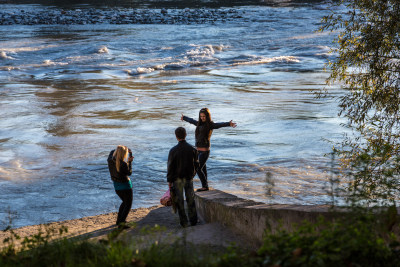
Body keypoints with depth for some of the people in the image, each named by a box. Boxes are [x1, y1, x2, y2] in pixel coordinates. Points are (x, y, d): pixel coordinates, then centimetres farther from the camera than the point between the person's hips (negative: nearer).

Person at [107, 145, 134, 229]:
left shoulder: (110, 160, -10)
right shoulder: (123, 164, -28)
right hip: (125, 186, -7)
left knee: (125, 202, 28)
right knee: (128, 205, 7)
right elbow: (129, 173, -9)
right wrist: (129, 162, -3)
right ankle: (121, 223, -6)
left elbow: (112, 151, 14)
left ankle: (119, 219, 33)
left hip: (116, 186, 7)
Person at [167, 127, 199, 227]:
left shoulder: (173, 150, -15)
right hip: (189, 178, 3)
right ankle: (193, 220, 18)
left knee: (179, 200, 7)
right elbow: (196, 164, 2)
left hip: (177, 179, -3)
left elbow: (170, 167, -10)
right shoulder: (192, 149, -6)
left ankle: (184, 222, 9)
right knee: (190, 199, 14)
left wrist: (169, 180, -1)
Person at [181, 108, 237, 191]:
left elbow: (220, 125, -28)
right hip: (198, 150, 7)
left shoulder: (210, 125, -9)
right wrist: (184, 118, 50)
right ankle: (205, 185, 23)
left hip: (205, 151, -7)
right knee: (202, 169, 13)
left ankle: (205, 186, 7)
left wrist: (229, 124, -46)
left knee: (199, 169, -6)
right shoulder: (199, 123, 12)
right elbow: (191, 121, 32)